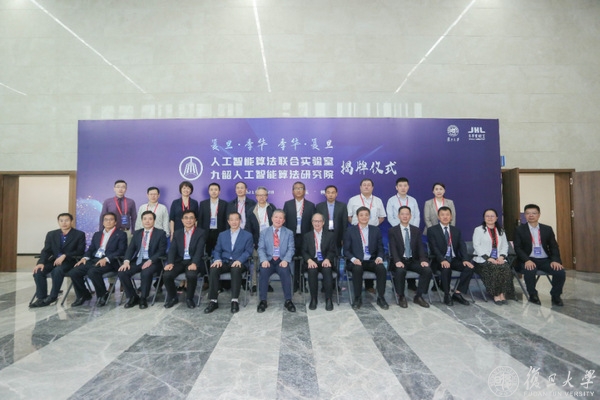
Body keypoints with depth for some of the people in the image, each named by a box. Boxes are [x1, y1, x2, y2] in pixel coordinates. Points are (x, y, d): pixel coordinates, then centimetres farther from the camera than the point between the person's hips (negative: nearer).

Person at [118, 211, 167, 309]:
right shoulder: (137, 233, 16)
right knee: (122, 272, -20)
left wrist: (150, 261, -21)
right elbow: (131, 248, 8)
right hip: (137, 260, 5)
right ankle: (133, 297, -1)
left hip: (151, 262, -5)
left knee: (146, 273, -35)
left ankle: (143, 299, -12)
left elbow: (162, 251, -6)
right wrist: (127, 261, -11)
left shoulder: (160, 233, 1)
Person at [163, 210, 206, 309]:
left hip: (193, 261, -3)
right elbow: (172, 249, 3)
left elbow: (199, 250, -12)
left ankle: (189, 298, -5)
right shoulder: (177, 233, 14)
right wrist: (170, 263, -16)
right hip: (179, 261, 4)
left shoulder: (200, 232, 1)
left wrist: (194, 263, -28)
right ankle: (172, 297, 6)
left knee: (191, 275, -34)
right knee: (166, 275, -23)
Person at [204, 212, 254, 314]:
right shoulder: (222, 235, 20)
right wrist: (218, 259, -9)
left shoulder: (247, 235, 10)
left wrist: (239, 260, -19)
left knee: (236, 270, -38)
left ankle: (235, 300, -31)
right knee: (213, 269, -30)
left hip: (239, 263, -3)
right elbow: (217, 250, 14)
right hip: (224, 262, 3)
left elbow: (248, 251, 0)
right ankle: (213, 301, -23)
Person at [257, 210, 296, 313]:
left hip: (282, 261, 0)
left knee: (285, 271, -32)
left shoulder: (289, 233, 12)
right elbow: (261, 249, 3)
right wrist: (264, 260, -17)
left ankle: (288, 301, -22)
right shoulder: (264, 232, 13)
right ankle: (263, 301, -19)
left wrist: (285, 260, -17)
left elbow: (291, 249, 2)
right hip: (268, 260, 1)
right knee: (263, 271, -31)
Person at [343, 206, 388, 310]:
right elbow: (346, 250, 1)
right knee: (357, 268, -35)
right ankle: (357, 298, -18)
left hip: (371, 261, 2)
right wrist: (353, 259, -18)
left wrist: (379, 257, -11)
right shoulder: (350, 230, 4)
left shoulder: (376, 230, 11)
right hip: (356, 261, -2)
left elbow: (380, 248, 10)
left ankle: (381, 298, -13)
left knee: (381, 268, -29)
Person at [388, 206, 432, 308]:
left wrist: (423, 260, -16)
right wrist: (397, 261, -29)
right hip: (400, 261, -3)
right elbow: (393, 249, -11)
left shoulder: (416, 230, 10)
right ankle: (401, 297, -12)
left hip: (413, 261, 3)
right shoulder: (392, 231, -1)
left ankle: (418, 296, -5)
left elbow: (420, 247, 3)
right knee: (400, 271, -35)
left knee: (428, 270, -23)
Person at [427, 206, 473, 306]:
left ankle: (458, 293, -9)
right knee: (446, 268, -35)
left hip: (454, 259, 5)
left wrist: (465, 260, -15)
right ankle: (447, 295, -14)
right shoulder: (432, 230, 0)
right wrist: (442, 260, -28)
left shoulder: (456, 230, 14)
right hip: (440, 261, -4)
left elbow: (462, 246, 4)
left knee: (469, 267, -22)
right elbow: (433, 248, -11)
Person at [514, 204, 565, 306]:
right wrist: (527, 260, -20)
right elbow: (518, 248, -3)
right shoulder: (520, 230, 3)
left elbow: (554, 247, 8)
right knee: (529, 272, -34)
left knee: (560, 272, -22)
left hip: (545, 259, 3)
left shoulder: (547, 229, 11)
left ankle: (555, 296, 4)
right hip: (529, 260, -3)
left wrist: (555, 260, -10)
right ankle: (533, 295, -6)